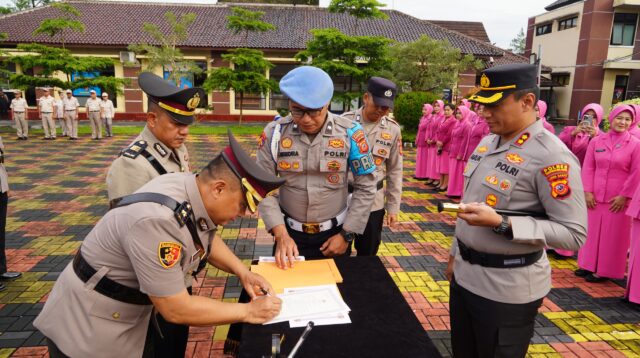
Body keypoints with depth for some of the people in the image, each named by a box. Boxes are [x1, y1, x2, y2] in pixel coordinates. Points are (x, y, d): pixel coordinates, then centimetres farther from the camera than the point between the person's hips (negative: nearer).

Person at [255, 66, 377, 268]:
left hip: (334, 235, 0)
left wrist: (347, 234, -8)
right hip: (290, 234, 1)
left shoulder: (349, 134, -14)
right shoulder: (274, 133, -11)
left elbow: (366, 187, -7)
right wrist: (280, 234, -18)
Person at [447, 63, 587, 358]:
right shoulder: (487, 142, 7)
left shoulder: (552, 156, -19)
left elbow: (574, 234, -20)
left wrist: (500, 224, -28)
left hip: (507, 287, -7)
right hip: (464, 273, 8)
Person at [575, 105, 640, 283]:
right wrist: (587, 191, -4)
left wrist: (624, 196, -8)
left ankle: (604, 270, 16)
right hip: (595, 197, 3)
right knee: (592, 231, 11)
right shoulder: (596, 141, 4)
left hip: (618, 199, -3)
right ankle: (589, 265, 24)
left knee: (611, 236, 5)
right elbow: (588, 167, 3)